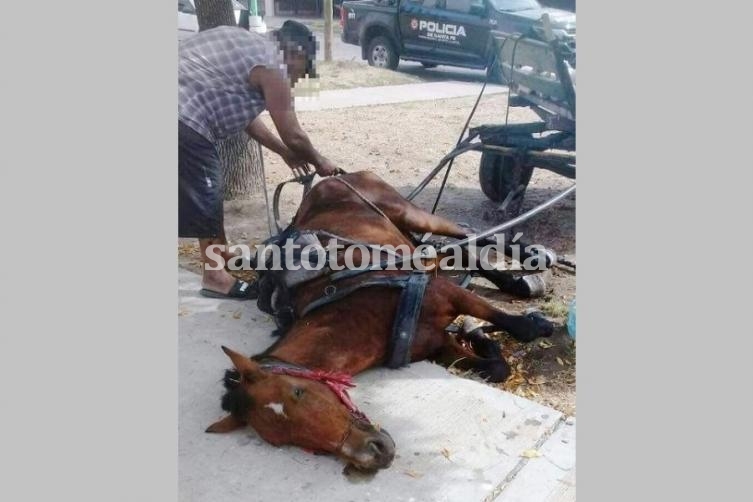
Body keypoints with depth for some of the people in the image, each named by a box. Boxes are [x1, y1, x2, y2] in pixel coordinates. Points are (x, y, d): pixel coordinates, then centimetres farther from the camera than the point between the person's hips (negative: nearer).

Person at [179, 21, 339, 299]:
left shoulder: (245, 43, 21)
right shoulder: (272, 64, -7)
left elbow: (244, 114, 27)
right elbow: (293, 135, -4)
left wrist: (284, 152, 29)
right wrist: (319, 161, 15)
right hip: (184, 123, -10)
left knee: (208, 190, 20)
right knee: (204, 196, 1)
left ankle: (222, 254, 35)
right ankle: (215, 276, 12)